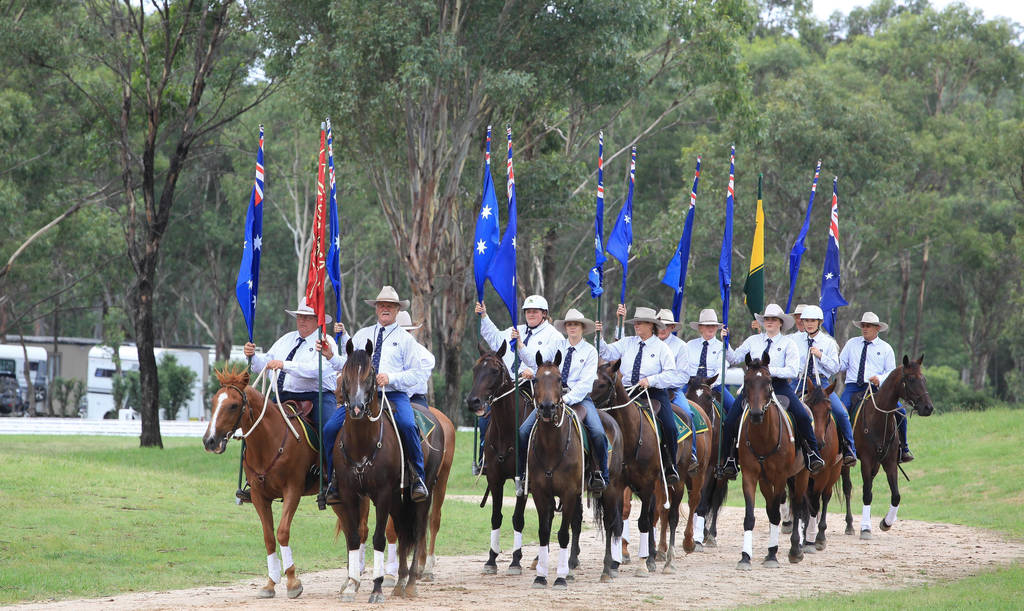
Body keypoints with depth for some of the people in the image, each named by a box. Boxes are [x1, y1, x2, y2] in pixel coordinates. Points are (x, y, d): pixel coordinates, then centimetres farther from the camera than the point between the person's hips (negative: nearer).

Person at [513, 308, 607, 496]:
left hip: (580, 398, -2)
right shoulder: (556, 347, 11)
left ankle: (600, 474, -6)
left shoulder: (590, 352, 3)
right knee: (524, 431, -14)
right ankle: (522, 475, -1)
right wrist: (520, 345, -20)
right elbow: (534, 360, -4)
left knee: (599, 434, -25)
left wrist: (568, 398, -19)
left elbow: (585, 383, -6)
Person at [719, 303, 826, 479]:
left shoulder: (788, 344, 3)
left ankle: (813, 454, -10)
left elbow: (793, 372, -7)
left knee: (802, 415, -24)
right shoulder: (753, 341, 14)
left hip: (779, 384, -2)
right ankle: (731, 461, 2)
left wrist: (770, 370, -18)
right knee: (730, 421, -13)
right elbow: (734, 359, 16)